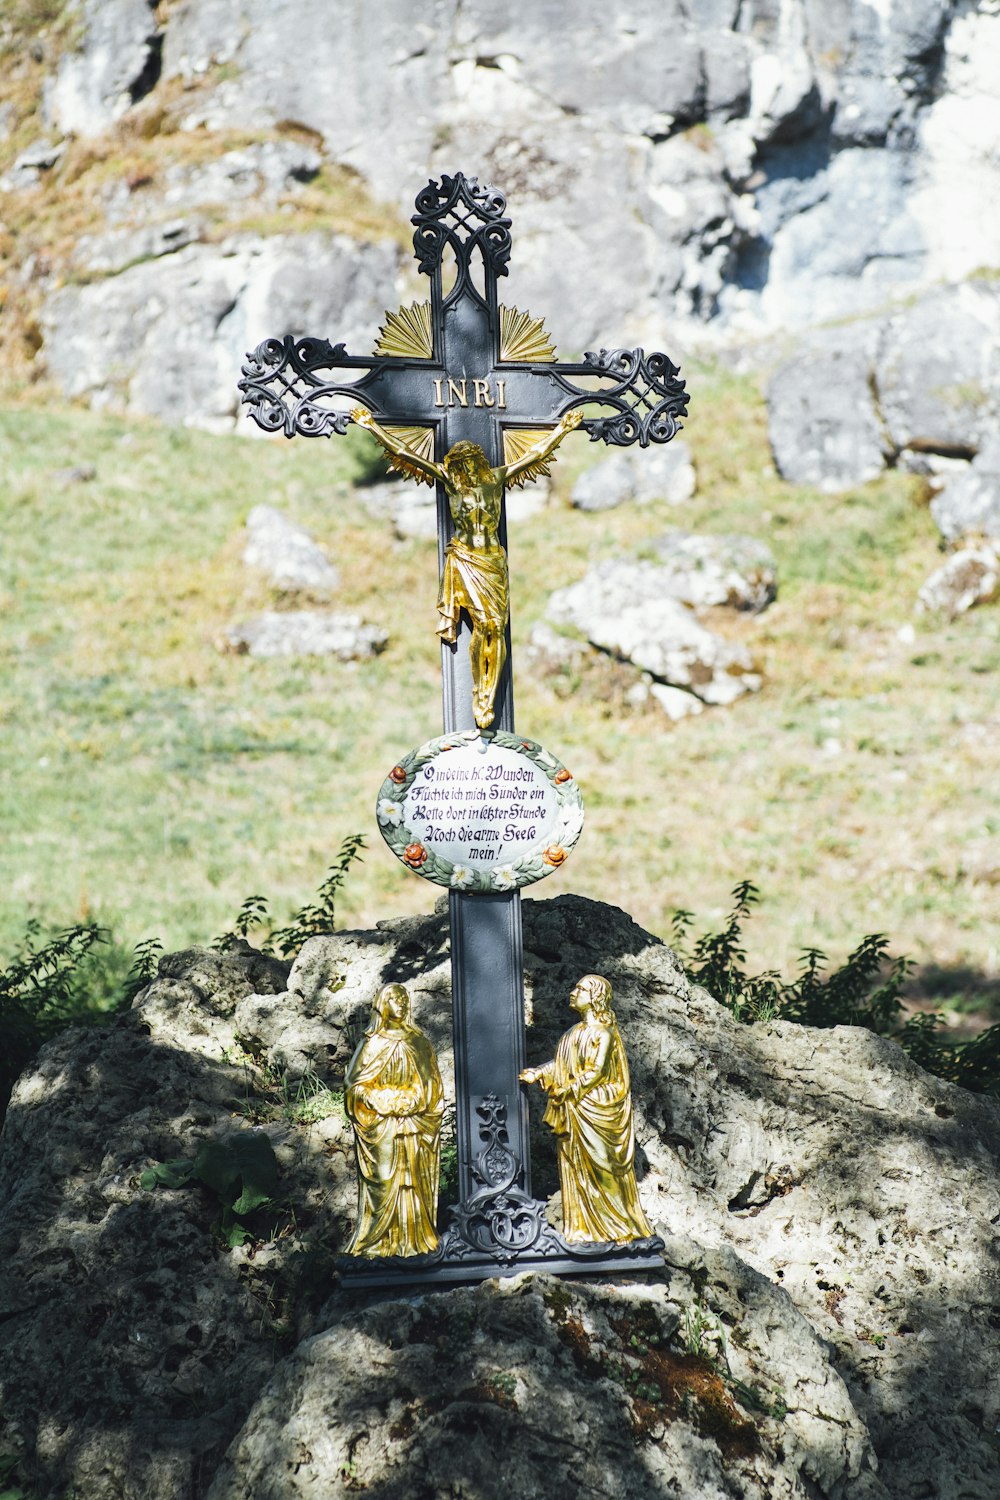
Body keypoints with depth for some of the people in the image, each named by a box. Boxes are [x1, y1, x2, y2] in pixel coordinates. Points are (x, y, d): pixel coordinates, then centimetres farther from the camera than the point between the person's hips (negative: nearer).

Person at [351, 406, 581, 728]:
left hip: (494, 560, 3)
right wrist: (373, 427, 1)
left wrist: (562, 429, 20)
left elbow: (536, 453, 16)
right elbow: (404, 453, 2)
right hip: (464, 559, -3)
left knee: (496, 627, -7)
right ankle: (480, 698, -8)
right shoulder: (449, 479, 1)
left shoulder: (496, 478, 7)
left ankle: (487, 701, -4)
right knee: (482, 621, -16)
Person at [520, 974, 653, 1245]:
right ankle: (585, 1226, 11)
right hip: (573, 1111, 9)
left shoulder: (603, 1033, -10)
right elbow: (562, 1063, 14)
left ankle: (617, 1226, 2)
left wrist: (568, 1090, -17)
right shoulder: (578, 1030, 16)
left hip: (594, 1108, -8)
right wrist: (538, 1073, 0)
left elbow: (596, 1072, -16)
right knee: (575, 1166, 7)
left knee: (599, 1167, -5)